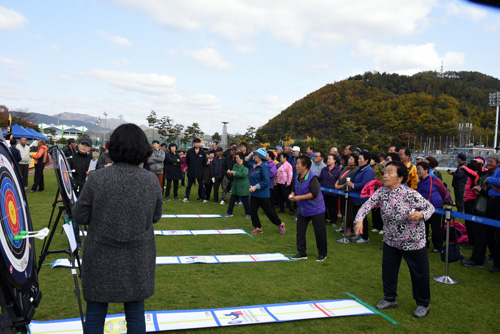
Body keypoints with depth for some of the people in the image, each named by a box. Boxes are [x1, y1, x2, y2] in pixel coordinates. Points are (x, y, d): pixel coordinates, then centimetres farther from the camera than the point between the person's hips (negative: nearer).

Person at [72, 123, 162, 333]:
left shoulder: (96, 179, -15)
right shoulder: (152, 180, -9)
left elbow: (80, 217, -6)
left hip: (101, 258, -1)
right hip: (139, 259, 2)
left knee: (94, 315, 15)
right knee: (136, 314, 16)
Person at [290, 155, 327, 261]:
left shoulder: (312, 178, -20)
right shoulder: (297, 177, 4)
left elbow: (314, 193, -27)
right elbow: (294, 189, 17)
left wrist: (299, 197, -24)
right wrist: (292, 195, -6)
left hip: (316, 210, -7)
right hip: (302, 210, 7)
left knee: (319, 233, 4)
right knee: (300, 231, 8)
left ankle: (322, 254, 21)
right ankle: (302, 253, 20)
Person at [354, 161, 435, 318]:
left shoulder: (410, 194, -22)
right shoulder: (381, 192, -9)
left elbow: (430, 207, -12)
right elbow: (367, 204, -18)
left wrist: (421, 214, -33)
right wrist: (359, 220, -35)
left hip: (413, 241, -4)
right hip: (390, 240, 5)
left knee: (419, 273, 10)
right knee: (388, 270, 14)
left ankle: (423, 304, 32)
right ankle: (390, 298, 36)